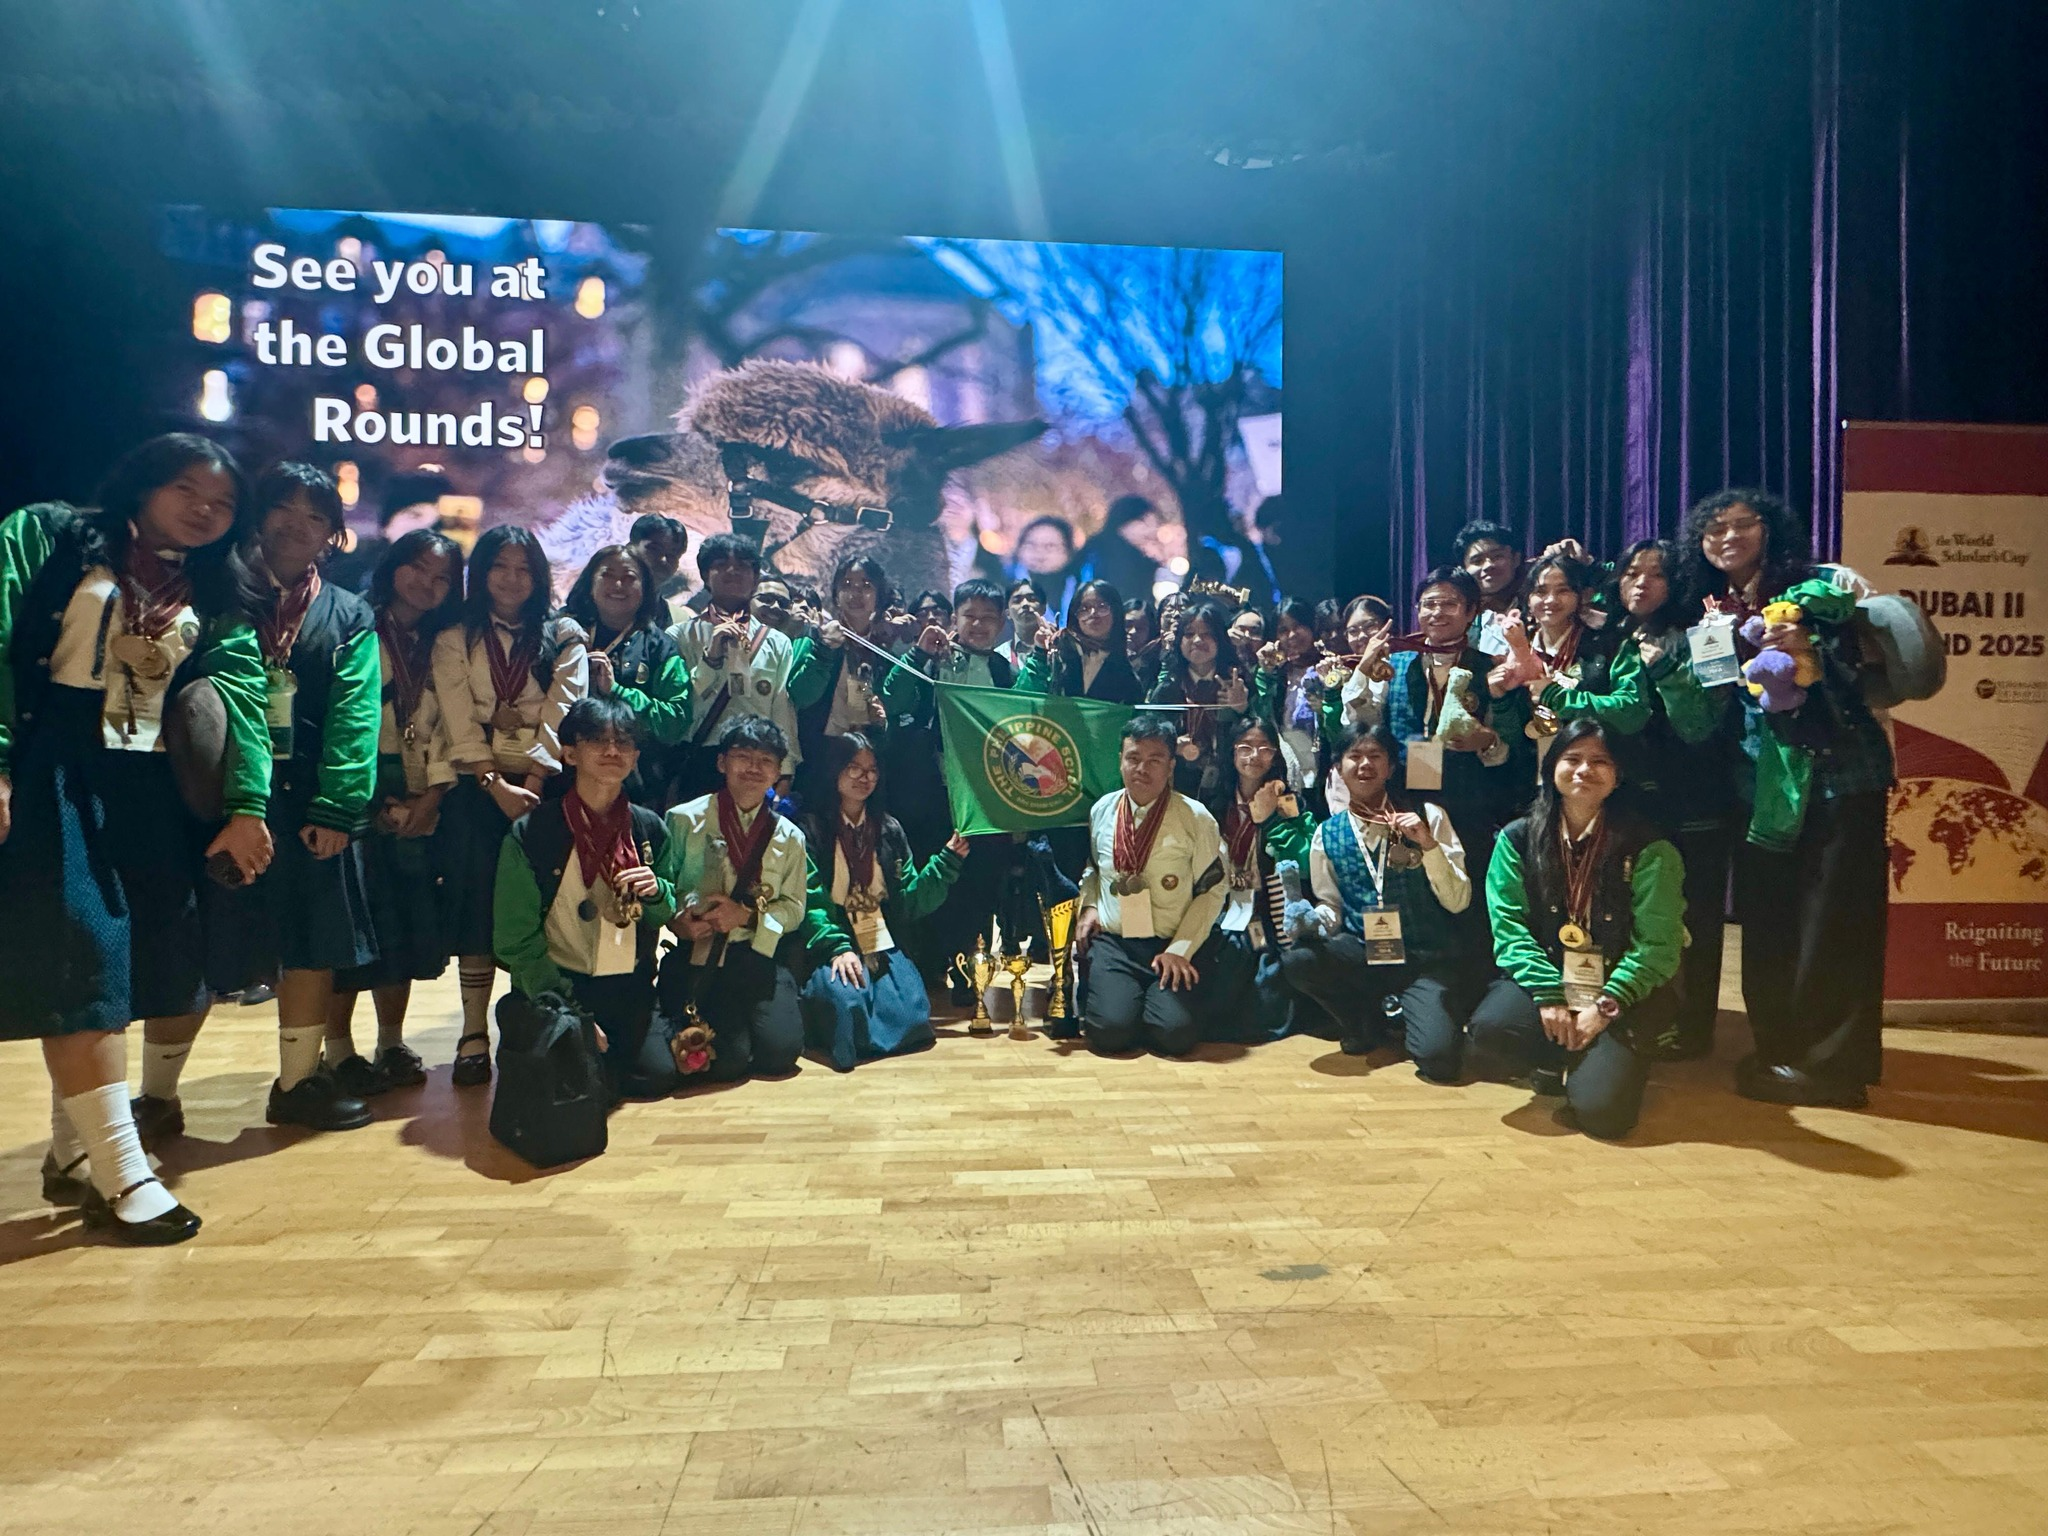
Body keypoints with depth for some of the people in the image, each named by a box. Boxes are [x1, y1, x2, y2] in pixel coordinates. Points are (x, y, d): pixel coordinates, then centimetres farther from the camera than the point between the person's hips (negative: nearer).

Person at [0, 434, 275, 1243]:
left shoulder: (218, 598, 14)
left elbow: (240, 692, 3)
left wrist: (246, 805, -9)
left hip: (148, 786, 5)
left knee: (132, 964, 6)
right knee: (80, 962, -10)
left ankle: (73, 1152, 21)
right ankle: (122, 1172, -8)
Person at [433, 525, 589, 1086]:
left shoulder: (563, 642, 11)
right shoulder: (454, 641, 13)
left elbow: (560, 722, 0)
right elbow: (461, 725, 1)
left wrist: (532, 787, -12)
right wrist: (498, 787, -11)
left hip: (543, 785, 0)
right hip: (477, 787, 0)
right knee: (476, 902, -8)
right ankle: (474, 1035, -5)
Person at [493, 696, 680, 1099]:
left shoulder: (649, 828, 1)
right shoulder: (530, 834, -10)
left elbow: (666, 917, 12)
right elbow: (516, 941, -8)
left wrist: (657, 892, -13)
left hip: (630, 988, 3)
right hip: (558, 987, -3)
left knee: (658, 1076, -12)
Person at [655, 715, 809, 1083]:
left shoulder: (789, 837, 10)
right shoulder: (686, 820, 2)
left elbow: (793, 907, 8)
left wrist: (747, 915, -11)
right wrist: (675, 920, -19)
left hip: (755, 956, 3)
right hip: (694, 956, -3)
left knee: (781, 1052, -16)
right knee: (727, 1059, -20)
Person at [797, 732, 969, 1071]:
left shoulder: (889, 829, 15)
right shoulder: (812, 829, 0)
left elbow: (908, 900, 10)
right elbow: (810, 900, -10)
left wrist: (946, 864, -2)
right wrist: (837, 948, -24)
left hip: (882, 948, 4)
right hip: (832, 949, -4)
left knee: (911, 1016, -21)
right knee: (848, 1008, -32)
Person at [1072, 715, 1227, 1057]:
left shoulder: (1195, 817, -3)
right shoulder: (1101, 811, 7)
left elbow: (1213, 890, 0)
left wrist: (1180, 949, -9)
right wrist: (1088, 906, 5)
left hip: (1171, 947, -1)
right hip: (1112, 942, 2)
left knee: (1175, 1034, -25)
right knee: (1111, 1031, -23)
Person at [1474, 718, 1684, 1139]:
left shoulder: (1647, 847, -6)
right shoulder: (1518, 839, 0)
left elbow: (1657, 943, -9)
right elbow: (1509, 927, -6)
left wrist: (1605, 1007, -17)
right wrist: (1548, 995, -17)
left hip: (1623, 996, -2)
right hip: (1545, 981, 2)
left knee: (1600, 1108, -22)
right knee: (1490, 1026, -30)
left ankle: (1617, 1060, 14)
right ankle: (1572, 1063, 2)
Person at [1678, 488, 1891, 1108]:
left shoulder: (1816, 590, -6)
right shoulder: (1714, 614, 11)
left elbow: (1859, 681, -13)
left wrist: (1809, 651, -28)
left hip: (1837, 776, -6)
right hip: (1763, 783, 6)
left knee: (1830, 923, -3)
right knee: (1766, 922, 8)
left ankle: (1829, 1063, 6)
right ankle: (1781, 1050, 20)